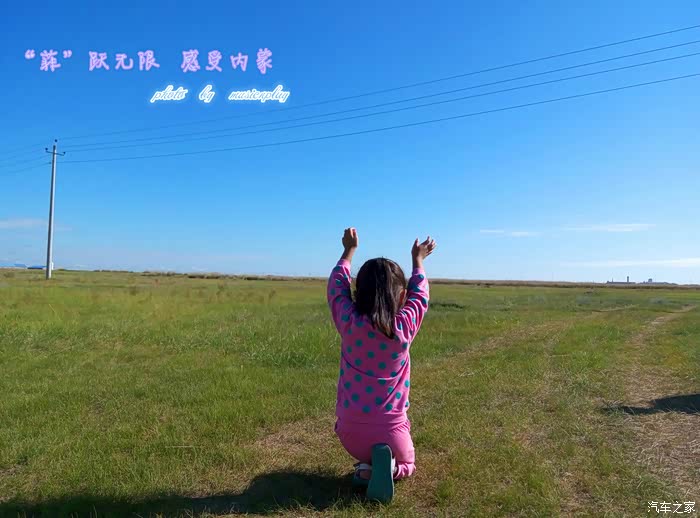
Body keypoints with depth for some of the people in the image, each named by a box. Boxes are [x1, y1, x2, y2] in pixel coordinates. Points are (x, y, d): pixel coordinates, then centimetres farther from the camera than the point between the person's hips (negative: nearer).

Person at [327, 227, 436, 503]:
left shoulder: (348, 322, -12)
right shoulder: (404, 326, -12)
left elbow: (337, 285, 7)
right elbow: (419, 295, 10)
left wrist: (349, 250, 21)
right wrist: (418, 260, 26)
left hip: (350, 430, 2)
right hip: (390, 429, -1)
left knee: (362, 453, 35)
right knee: (406, 464, 29)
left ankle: (367, 466, 0)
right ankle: (389, 467, -6)